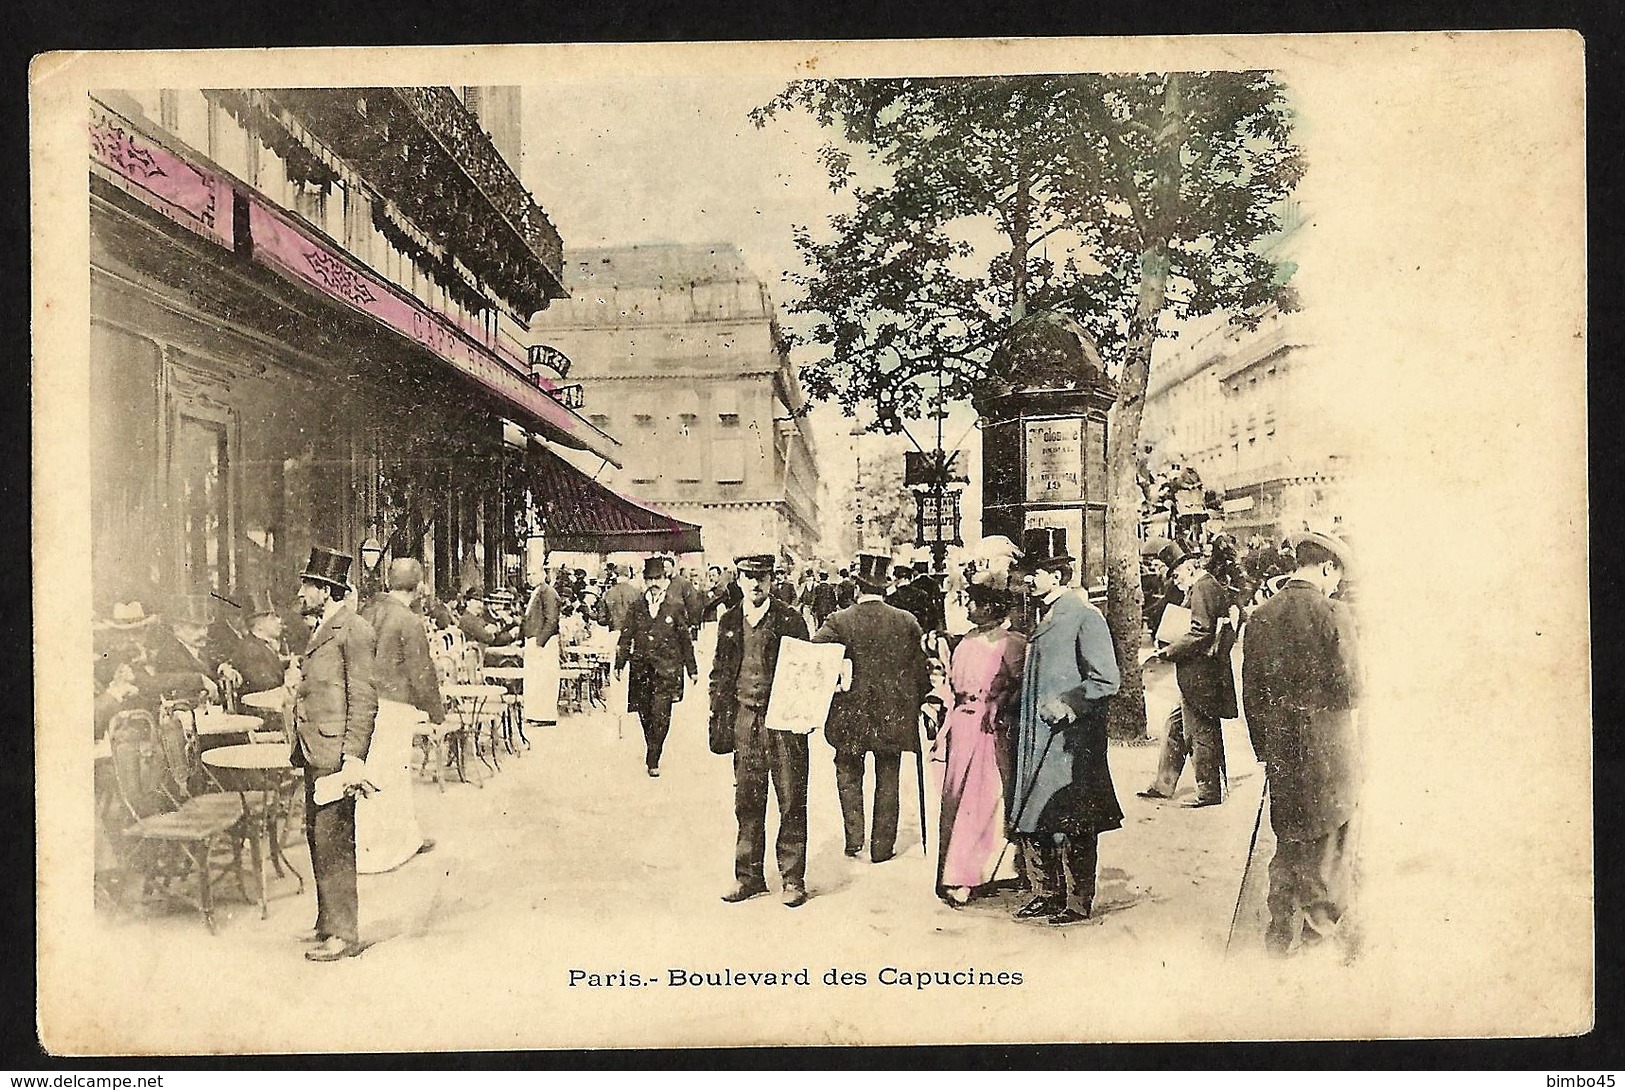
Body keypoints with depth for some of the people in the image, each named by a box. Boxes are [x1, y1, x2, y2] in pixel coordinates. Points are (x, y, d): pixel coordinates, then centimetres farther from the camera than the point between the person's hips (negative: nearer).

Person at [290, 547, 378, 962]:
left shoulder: (355, 630, -11)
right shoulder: (323, 629, 19)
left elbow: (364, 698, -16)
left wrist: (355, 756, -21)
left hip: (336, 753, -10)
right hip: (314, 753, 10)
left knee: (333, 843, -7)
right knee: (317, 837, 14)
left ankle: (344, 933, 0)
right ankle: (327, 924, 24)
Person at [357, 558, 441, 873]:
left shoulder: (367, 611, 6)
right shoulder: (410, 622, -16)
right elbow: (422, 673, -12)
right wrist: (436, 712, 0)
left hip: (364, 702, 7)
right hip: (393, 705, -7)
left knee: (398, 773, 18)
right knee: (384, 777, 2)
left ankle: (409, 837, 29)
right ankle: (373, 851, 9)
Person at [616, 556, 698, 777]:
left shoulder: (676, 608, 4)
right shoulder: (636, 609, 10)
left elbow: (685, 640, 8)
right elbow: (626, 638, 12)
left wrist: (691, 669, 9)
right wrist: (619, 664, 4)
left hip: (666, 669, -2)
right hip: (641, 669, 3)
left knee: (660, 715, -11)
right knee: (645, 715, 5)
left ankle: (653, 760, -6)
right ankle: (652, 755, 23)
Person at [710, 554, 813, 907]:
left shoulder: (790, 620, -2)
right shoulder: (729, 622, 9)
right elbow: (719, 673, 13)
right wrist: (718, 719, 5)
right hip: (744, 717, 3)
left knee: (791, 801, 1)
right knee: (747, 801, 8)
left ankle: (792, 878, 10)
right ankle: (749, 875, 18)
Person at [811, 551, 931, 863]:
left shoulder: (839, 621, -11)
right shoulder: (906, 622, -7)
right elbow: (922, 667, -1)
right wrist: (917, 701, 13)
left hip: (851, 712, -1)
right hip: (893, 714, 1)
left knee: (849, 774, 18)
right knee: (887, 780, 12)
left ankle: (854, 836, 11)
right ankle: (882, 846, 18)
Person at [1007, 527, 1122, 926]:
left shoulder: (1084, 616, -11)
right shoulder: (1041, 615, 14)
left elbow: (1106, 680, -13)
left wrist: (1066, 705, -17)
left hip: (1071, 739, -8)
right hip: (1034, 736, 8)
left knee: (1071, 825, -1)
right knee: (1029, 819, 11)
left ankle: (1078, 902, 10)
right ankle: (1047, 893, 24)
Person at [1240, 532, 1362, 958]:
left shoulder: (1260, 617, 2)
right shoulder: (1332, 613, -13)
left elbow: (1250, 694, 6)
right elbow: (1349, 690, -14)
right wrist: (1325, 703, 9)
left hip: (1280, 751, 4)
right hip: (1329, 751, -4)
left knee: (1288, 842, 16)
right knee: (1331, 843, 12)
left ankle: (1282, 932, 18)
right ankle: (1322, 926, 21)